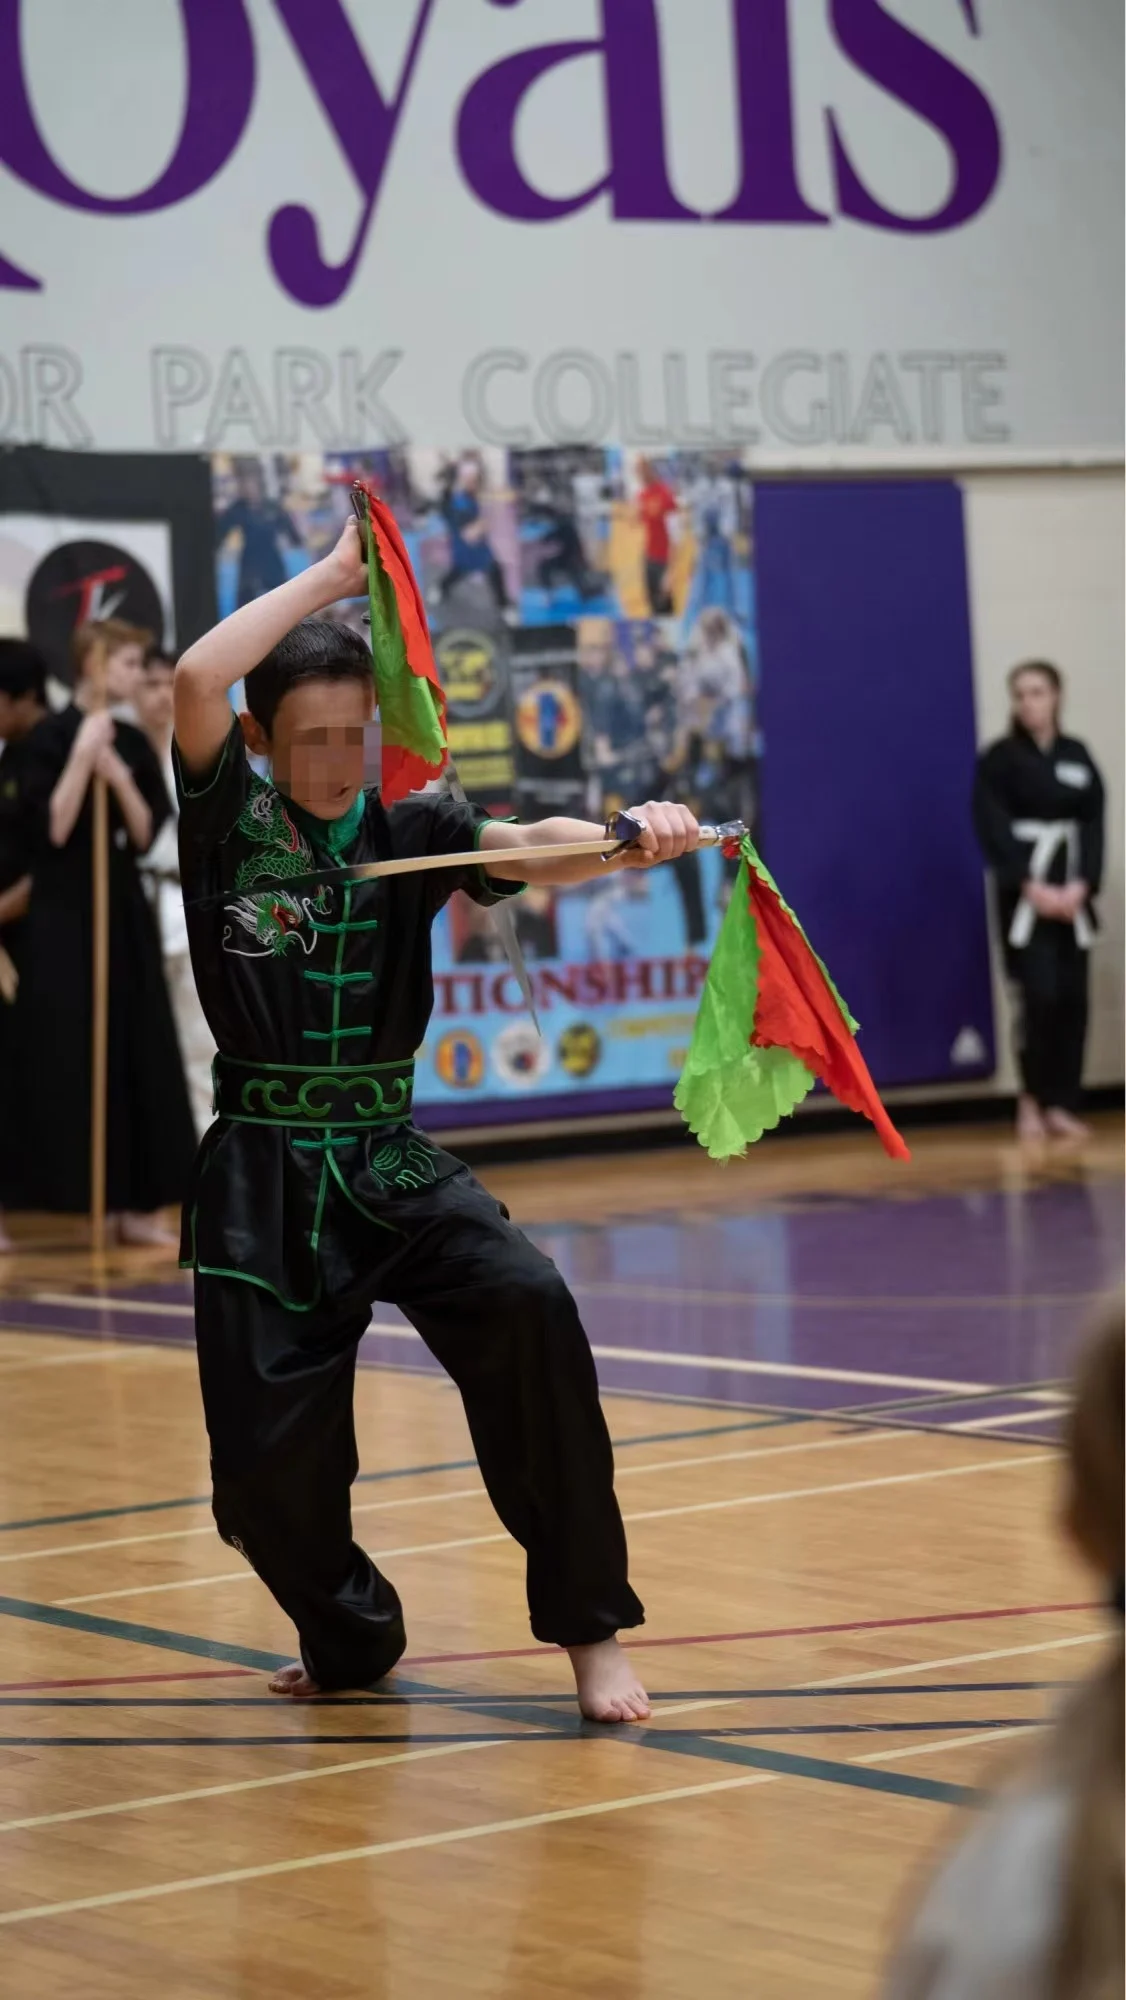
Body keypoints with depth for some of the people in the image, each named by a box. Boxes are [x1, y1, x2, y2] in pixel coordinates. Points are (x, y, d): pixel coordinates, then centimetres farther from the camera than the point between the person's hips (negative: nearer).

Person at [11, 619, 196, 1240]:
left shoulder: (133, 743, 10)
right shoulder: (50, 737, -8)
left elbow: (145, 833, 5)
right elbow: (52, 830, -15)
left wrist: (117, 774, -9)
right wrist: (82, 756, -19)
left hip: (124, 914, 6)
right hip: (64, 920, -6)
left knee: (137, 1055, 6)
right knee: (64, 1060, -8)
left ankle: (133, 1205, 13)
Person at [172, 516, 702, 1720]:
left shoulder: (410, 831, 4)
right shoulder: (228, 819, -2)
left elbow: (528, 850, -14)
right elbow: (195, 681, -20)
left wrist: (631, 841, -36)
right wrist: (335, 572, -14)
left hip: (391, 1164, 1)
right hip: (261, 1180, -1)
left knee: (527, 1308, -26)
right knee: (265, 1469, -3)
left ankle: (588, 1628, -15)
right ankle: (350, 1639, 31)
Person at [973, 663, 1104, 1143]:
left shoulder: (1077, 757, 9)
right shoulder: (998, 760, -2)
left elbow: (1093, 826, 4)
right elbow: (993, 831, -8)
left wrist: (1080, 887, -10)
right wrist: (1032, 887, -16)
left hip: (1071, 892, 4)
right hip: (1024, 892, -4)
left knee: (1072, 999, 2)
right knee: (1041, 995, -13)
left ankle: (1061, 1105, 11)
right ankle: (1032, 1099, 4)